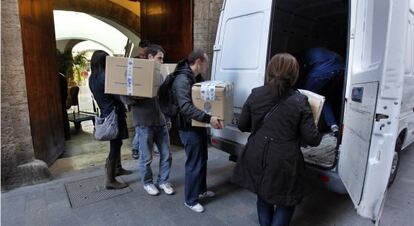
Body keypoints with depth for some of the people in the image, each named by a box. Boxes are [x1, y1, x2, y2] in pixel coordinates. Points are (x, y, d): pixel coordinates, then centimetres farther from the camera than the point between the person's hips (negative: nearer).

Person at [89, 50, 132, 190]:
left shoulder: (93, 78, 9)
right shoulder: (105, 77, -19)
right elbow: (119, 96, -17)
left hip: (105, 113, 9)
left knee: (116, 143, 22)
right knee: (115, 145, -3)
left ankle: (117, 168, 38)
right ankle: (110, 181, 5)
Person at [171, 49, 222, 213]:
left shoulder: (197, 77, 10)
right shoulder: (182, 80, -22)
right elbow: (185, 108, -32)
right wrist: (208, 118, -37)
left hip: (199, 126, 10)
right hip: (189, 129, -10)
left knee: (202, 160, 21)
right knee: (194, 165, 1)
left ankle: (201, 190, 41)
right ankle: (190, 200, 20)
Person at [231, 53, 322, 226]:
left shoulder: (255, 95, -5)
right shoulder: (300, 101, -13)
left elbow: (242, 125, 4)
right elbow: (313, 139, -10)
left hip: (257, 159, 4)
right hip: (284, 163, -3)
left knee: (263, 197, 26)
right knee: (286, 202, 21)